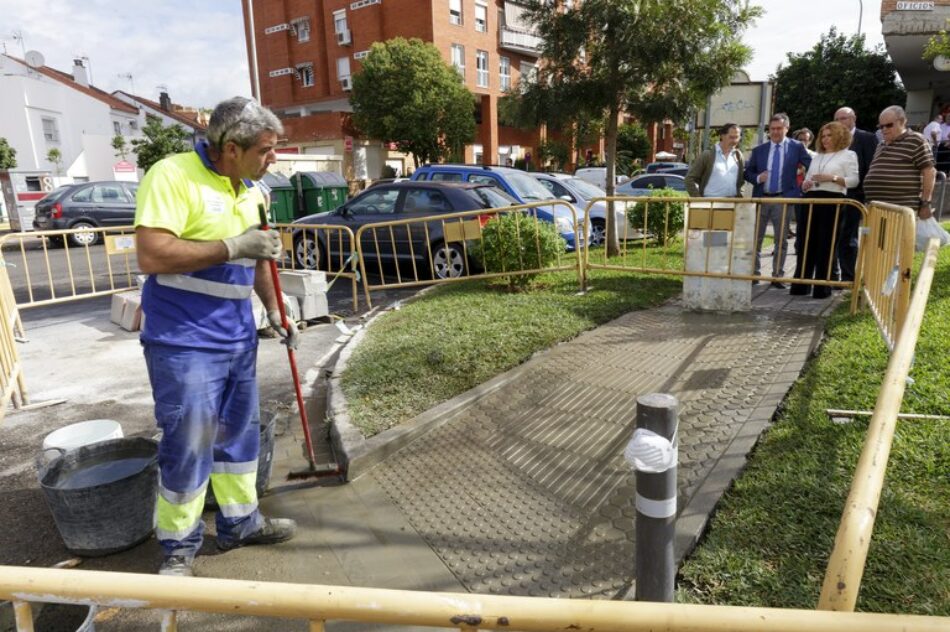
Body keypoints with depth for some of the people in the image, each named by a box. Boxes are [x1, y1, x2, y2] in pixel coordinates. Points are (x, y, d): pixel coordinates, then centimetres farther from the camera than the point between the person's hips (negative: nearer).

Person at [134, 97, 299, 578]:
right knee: (189, 446, 1)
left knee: (240, 433, 15)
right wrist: (232, 247, -23)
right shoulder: (172, 175, -14)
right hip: (184, 342, -7)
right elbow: (151, 256, -23)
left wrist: (274, 309, 14)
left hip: (237, 338, 8)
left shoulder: (249, 190, 11)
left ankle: (240, 522, 32)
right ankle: (178, 547, 21)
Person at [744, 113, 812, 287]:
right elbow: (747, 172, 11)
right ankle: (754, 273, 16)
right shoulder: (758, 150, 10)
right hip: (761, 198, 2)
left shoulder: (796, 147, 3)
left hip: (783, 199, -2)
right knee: (755, 238, 6)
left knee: (781, 240, 2)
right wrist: (757, 178, -8)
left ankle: (777, 276, 9)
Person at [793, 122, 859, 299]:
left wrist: (832, 178, -16)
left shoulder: (848, 155, 5)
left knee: (826, 244, -4)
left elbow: (853, 180, -5)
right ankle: (801, 283, 6)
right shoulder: (817, 156, 21)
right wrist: (805, 184, -1)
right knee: (807, 242, 2)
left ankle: (822, 286, 1)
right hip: (811, 200, 5)